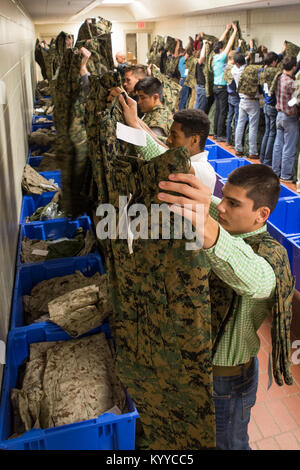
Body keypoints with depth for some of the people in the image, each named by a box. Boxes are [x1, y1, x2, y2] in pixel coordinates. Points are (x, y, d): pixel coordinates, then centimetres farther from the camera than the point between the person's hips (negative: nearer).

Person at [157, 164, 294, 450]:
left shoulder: (270, 253, -30)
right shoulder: (221, 221, -9)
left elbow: (254, 280, -56)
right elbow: (173, 174, -3)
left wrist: (207, 230, -73)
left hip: (227, 377, -6)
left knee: (228, 442, 22)